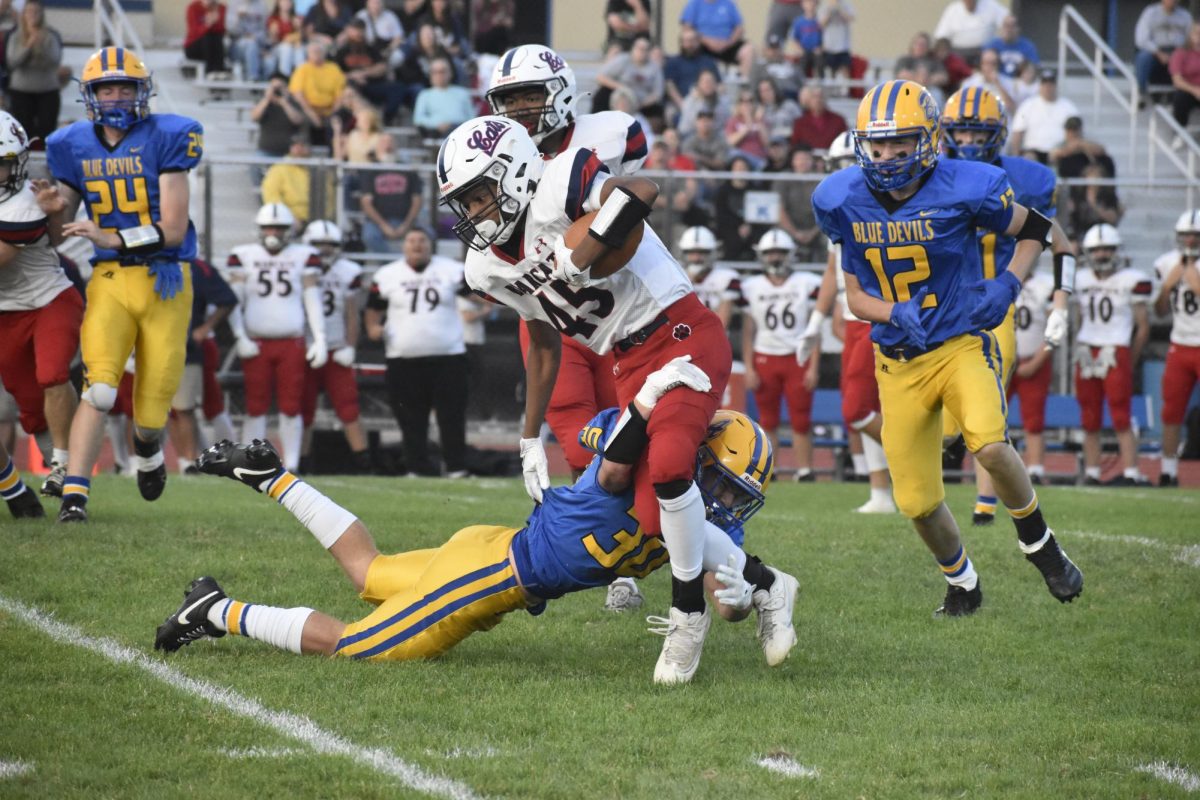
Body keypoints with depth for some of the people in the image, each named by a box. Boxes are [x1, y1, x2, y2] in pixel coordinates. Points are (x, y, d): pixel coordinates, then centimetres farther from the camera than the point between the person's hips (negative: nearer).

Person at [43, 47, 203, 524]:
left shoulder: (163, 140, -6)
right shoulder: (75, 147, 6)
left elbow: (173, 230, -11)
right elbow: (55, 236, 12)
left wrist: (111, 238, -21)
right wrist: (51, 211, -11)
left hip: (164, 281, -2)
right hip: (110, 281, 2)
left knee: (152, 409, 4)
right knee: (99, 388, -20)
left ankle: (146, 450, 41)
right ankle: (73, 494, -23)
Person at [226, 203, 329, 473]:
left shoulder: (304, 256, 7)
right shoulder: (243, 256, 5)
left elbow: (312, 301, 8)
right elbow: (233, 301, 5)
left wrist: (320, 339, 2)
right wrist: (240, 337, -5)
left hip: (292, 344, 0)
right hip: (256, 345, 0)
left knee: (291, 407, 0)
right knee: (256, 407, 0)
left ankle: (291, 464, 5)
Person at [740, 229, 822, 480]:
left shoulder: (806, 285, 1)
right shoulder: (752, 288, 5)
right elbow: (748, 332, 7)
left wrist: (813, 367, -4)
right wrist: (748, 368, 1)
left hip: (797, 358, -1)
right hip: (764, 358, 1)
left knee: (801, 420, -3)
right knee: (768, 420, 4)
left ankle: (805, 471, 1)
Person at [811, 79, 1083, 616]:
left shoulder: (962, 190, -14)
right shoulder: (844, 202, -4)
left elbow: (1035, 228, 3)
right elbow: (855, 295, 6)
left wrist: (1007, 285, -13)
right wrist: (895, 315, -15)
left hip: (961, 345, -3)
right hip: (898, 363, 4)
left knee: (991, 447, -31)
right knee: (917, 501, 4)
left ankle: (1038, 543, -3)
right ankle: (962, 585, 33)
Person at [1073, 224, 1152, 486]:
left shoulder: (1132, 281, -4)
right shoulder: (1082, 280, 12)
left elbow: (1143, 327, 0)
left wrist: (1130, 361, -1)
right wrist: (1079, 353, 11)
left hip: (1116, 354, -5)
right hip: (1088, 356, 5)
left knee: (1121, 418, -9)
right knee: (1090, 421, 6)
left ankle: (1131, 472, -9)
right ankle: (1091, 473, 10)